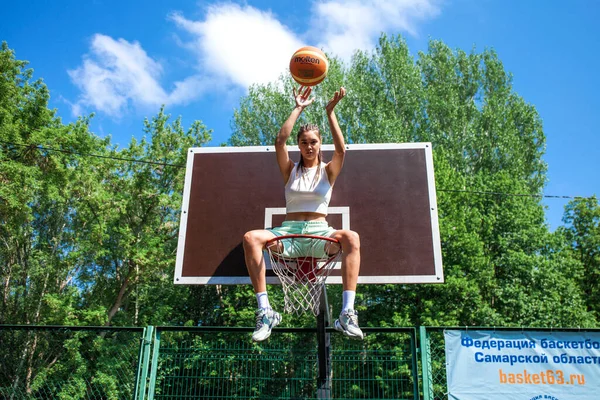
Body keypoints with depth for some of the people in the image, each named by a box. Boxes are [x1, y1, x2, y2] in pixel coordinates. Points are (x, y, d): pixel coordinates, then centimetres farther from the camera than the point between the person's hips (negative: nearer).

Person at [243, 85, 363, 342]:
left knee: (352, 238, -34)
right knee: (250, 238, -29)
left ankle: (347, 314, -37)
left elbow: (341, 149, -9)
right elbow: (280, 142, -3)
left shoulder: (328, 171, 12)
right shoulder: (291, 170, 14)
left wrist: (330, 111, -10)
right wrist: (298, 109, -1)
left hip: (319, 230, -1)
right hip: (288, 229, 1)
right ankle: (265, 312, -32)